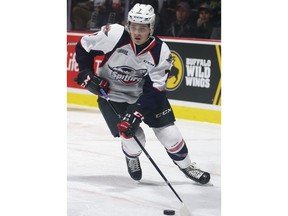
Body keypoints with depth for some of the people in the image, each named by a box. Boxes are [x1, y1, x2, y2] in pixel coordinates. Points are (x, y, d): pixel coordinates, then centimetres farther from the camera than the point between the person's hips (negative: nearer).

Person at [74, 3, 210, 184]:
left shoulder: (161, 52, -21)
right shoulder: (114, 35, -26)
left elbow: (154, 90, -22)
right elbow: (84, 47, -10)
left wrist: (136, 113, -32)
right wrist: (87, 74, -16)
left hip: (144, 93, 2)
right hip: (111, 93, -2)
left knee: (168, 132, -3)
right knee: (133, 138, -12)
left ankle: (186, 165, 24)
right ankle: (132, 158, 25)